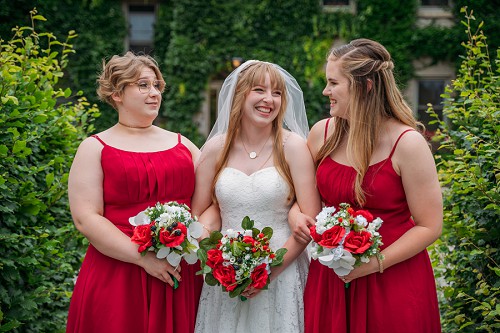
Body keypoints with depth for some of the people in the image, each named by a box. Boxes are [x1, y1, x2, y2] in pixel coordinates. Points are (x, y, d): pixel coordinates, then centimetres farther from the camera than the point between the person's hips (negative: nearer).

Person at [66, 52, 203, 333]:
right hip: (118, 278, -3)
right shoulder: (95, 148, 3)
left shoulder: (181, 144, 14)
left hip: (183, 276, 3)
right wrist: (143, 257, -15)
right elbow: (86, 219, -7)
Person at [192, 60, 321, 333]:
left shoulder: (293, 146, -5)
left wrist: (271, 271, -13)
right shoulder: (215, 148, 2)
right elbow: (200, 214, 8)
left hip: (282, 272, -2)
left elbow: (310, 220, -8)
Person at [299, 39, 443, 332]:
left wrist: (375, 263, -18)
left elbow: (429, 226, -11)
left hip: (393, 281, -4)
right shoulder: (322, 133, 2)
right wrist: (300, 217, -6)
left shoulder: (408, 143, -12)